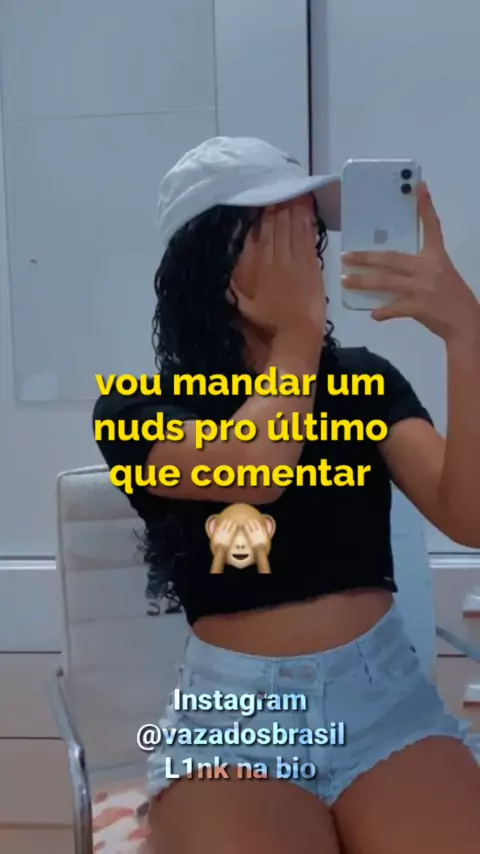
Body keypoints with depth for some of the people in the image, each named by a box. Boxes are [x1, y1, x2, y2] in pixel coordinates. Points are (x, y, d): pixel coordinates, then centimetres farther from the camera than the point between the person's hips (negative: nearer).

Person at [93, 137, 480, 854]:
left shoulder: (366, 380, 5)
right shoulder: (137, 409, -2)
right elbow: (250, 471, -23)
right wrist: (298, 331, -7)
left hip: (388, 696, 3)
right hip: (231, 715, -2)